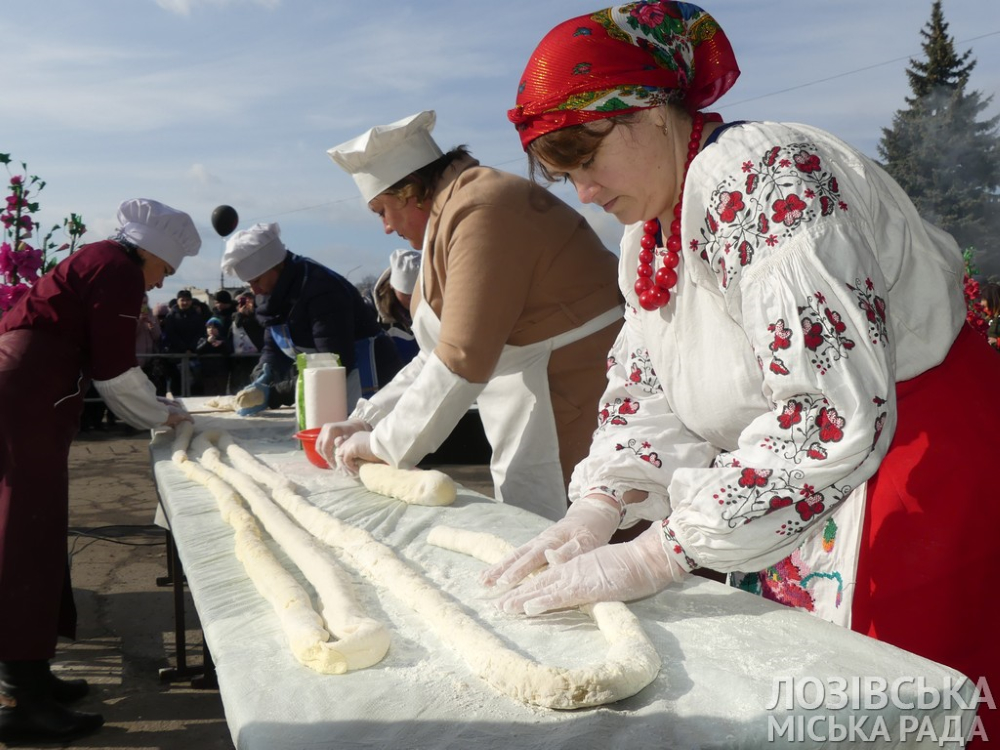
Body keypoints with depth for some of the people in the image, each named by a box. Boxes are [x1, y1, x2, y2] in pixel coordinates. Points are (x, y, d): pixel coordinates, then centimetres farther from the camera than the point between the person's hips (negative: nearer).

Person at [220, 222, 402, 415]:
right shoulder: (278, 294, 5)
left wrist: (273, 395, -30)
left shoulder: (321, 289, -23)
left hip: (362, 381, -8)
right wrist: (262, 381, -14)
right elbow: (272, 348, 8)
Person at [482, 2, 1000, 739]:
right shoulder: (650, 228, 6)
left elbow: (832, 417, -31)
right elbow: (645, 388, 7)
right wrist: (596, 509, -9)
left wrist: (649, 559, -27)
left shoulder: (758, 178, -23)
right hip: (803, 502, 8)